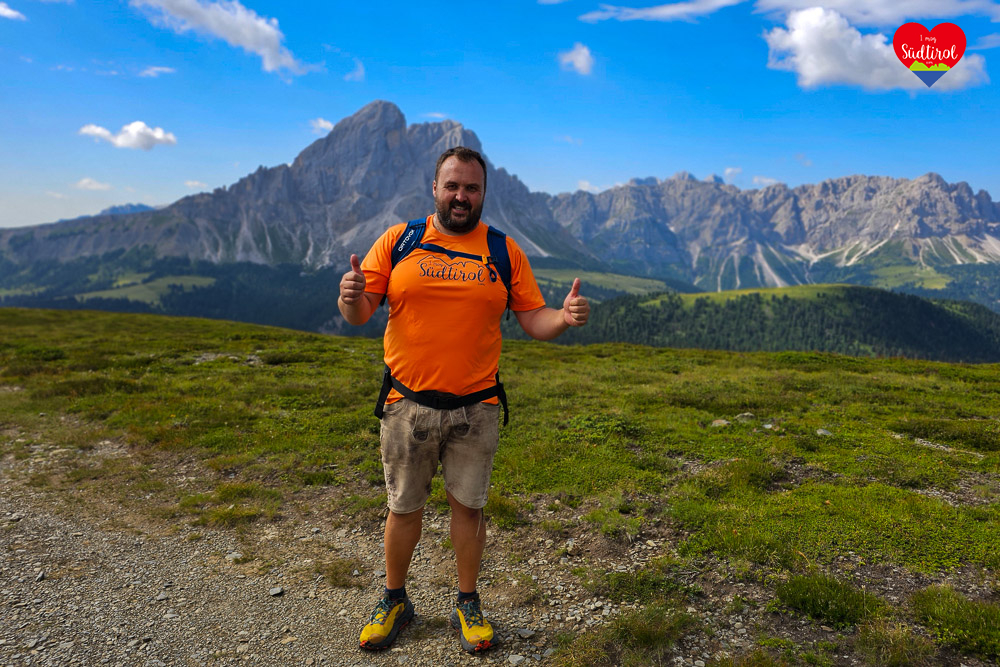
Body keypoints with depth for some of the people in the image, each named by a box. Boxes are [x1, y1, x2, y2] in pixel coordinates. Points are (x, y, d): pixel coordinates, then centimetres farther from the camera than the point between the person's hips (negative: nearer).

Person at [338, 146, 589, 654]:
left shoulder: (504, 251, 4)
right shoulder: (397, 241, 2)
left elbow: (533, 321, 2)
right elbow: (359, 314, -2)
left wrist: (565, 317, -20)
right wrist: (350, 296, -25)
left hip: (476, 407, 0)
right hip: (408, 405, 0)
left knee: (469, 506, 10)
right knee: (404, 508, 12)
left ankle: (468, 606, 30)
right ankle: (394, 600, 35)